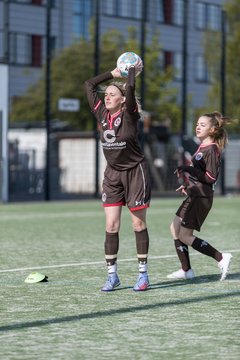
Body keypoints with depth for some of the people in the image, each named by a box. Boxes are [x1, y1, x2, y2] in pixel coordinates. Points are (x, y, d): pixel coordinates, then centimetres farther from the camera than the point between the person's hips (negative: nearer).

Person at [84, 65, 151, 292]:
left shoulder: (129, 115, -12)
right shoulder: (101, 114, 2)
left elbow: (130, 87, -28)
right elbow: (89, 85, 6)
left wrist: (131, 69, -11)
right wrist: (113, 73, 8)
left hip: (135, 172, -5)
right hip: (112, 174, 5)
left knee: (138, 224, 1)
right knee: (111, 226, 0)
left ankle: (143, 275, 9)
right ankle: (112, 276, 6)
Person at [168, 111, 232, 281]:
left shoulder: (212, 149, -15)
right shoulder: (202, 146, 13)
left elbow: (210, 178, -20)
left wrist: (188, 169, -21)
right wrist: (186, 182, 17)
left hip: (202, 197, -10)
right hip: (193, 195, 10)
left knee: (185, 235, -8)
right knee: (175, 228, 10)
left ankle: (221, 258, -6)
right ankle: (186, 270, 15)